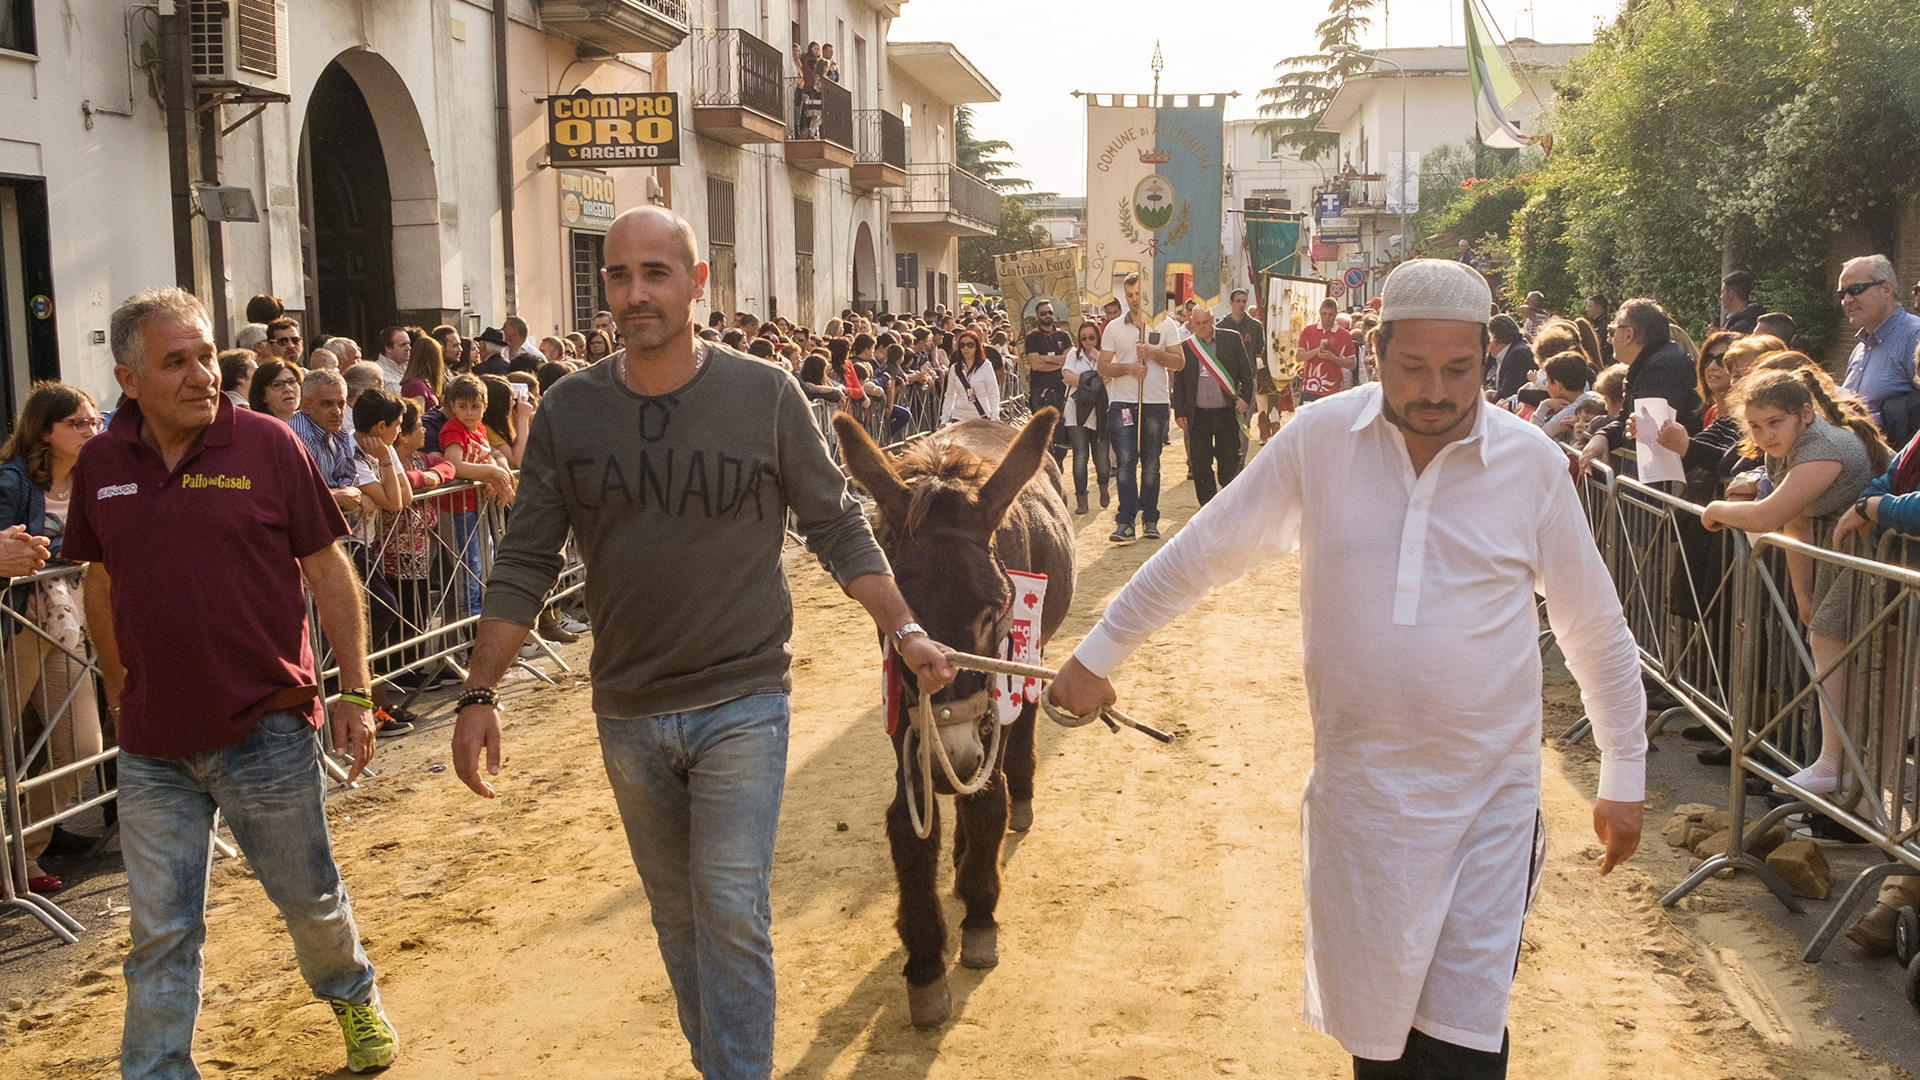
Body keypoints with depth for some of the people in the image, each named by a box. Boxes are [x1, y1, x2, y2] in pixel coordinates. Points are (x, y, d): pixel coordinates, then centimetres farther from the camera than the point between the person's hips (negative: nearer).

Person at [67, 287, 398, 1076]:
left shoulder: (268, 446, -9)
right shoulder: (101, 465, 1)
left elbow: (329, 573, -4)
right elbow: (102, 585, 14)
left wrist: (355, 693, -5)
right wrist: (119, 694, 17)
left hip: (267, 731, -2)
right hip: (153, 745, 2)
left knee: (310, 898, 15)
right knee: (160, 931, 9)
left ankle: (353, 997, 43)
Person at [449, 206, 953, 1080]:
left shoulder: (765, 396, -8)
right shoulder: (568, 410, -3)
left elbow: (837, 528, -1)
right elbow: (525, 562, 1)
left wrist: (902, 630, -8)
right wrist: (480, 692, -4)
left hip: (741, 704, -3)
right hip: (628, 713, 3)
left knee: (731, 913, -6)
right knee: (676, 914, 16)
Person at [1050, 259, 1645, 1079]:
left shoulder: (1533, 464, -6)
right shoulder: (1320, 436, -7)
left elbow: (1597, 631, 4)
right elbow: (1204, 551, 2)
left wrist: (1625, 777, 8)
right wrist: (1098, 654, 5)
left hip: (1490, 795, 0)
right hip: (1358, 787, 1)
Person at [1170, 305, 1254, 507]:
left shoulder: (1232, 339, 3)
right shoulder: (1185, 347, 6)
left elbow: (1246, 370, 6)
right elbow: (1178, 382, 9)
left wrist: (1246, 397, -4)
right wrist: (1179, 412, 4)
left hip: (1227, 413, -1)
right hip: (1198, 415, 1)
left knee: (1230, 460, -1)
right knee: (1200, 463, 2)